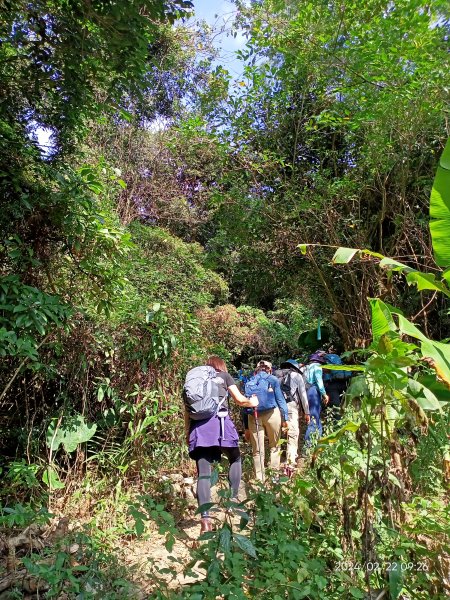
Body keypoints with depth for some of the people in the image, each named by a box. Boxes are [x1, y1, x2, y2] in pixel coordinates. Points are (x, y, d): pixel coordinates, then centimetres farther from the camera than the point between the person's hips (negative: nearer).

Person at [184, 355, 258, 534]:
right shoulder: (225, 375, 17)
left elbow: (187, 408, 17)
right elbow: (239, 400, 15)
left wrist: (187, 432, 23)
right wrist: (252, 402, 35)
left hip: (198, 425, 2)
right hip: (219, 422, -2)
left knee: (203, 474, 3)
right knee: (235, 459, 23)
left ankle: (205, 518, -7)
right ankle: (232, 498, 15)